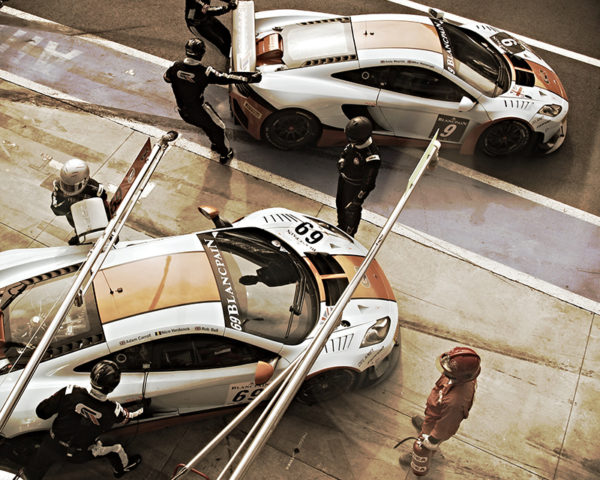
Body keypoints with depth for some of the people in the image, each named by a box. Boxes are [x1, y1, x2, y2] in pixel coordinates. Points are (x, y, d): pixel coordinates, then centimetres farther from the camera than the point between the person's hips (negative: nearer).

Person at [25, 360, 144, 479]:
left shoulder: (70, 393, -30)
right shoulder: (113, 411, -25)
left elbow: (42, 412, -18)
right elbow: (126, 417, -1)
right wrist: (138, 412, 20)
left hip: (53, 447, 0)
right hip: (80, 456, 1)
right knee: (114, 447, 25)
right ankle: (123, 467, 49)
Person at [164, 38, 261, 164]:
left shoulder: (175, 67, -14)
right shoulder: (205, 72, -28)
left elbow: (166, 78, 5)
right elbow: (225, 78, -27)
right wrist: (248, 78, -23)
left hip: (182, 112, 6)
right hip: (198, 112, -6)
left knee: (207, 124, 33)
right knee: (218, 128, 21)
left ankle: (215, 144, 56)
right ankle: (225, 153, 39)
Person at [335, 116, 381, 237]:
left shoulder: (372, 157, -38)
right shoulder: (354, 142, -17)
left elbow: (369, 184, -31)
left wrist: (357, 201, -27)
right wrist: (341, 160, -9)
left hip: (355, 186, -7)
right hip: (343, 179, 8)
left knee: (351, 211, 14)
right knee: (340, 204, 29)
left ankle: (348, 235, 42)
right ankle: (341, 227, 57)